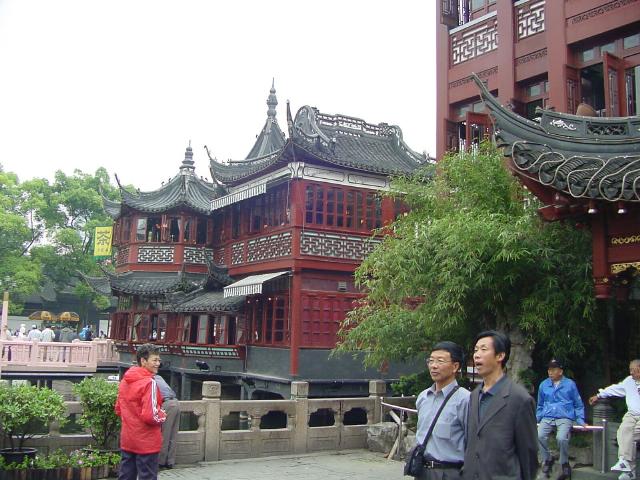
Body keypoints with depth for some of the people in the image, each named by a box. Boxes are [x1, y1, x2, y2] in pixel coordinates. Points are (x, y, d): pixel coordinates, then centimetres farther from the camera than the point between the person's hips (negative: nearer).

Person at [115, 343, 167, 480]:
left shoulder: (125, 380, 6)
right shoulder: (149, 382, -19)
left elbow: (118, 410, 14)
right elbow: (150, 416, -24)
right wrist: (162, 416, -5)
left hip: (127, 440, 8)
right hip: (146, 442, -8)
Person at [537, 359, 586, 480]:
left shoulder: (570, 384, 6)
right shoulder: (543, 385, 12)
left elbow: (578, 405, 13)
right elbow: (540, 405, 25)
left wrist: (581, 421, 4)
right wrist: (536, 419, 18)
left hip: (565, 417, -3)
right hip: (547, 417, 3)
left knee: (561, 438, -32)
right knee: (540, 435, -27)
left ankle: (565, 464, -6)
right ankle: (547, 459, -1)